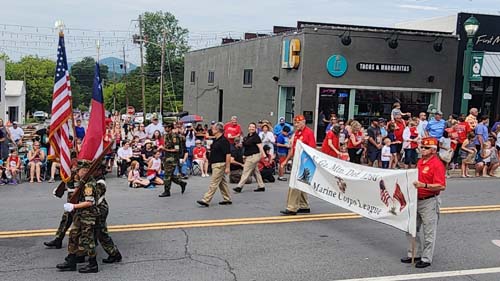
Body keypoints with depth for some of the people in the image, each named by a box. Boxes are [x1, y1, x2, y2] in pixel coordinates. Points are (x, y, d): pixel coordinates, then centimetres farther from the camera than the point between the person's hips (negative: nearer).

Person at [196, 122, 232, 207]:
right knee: (222, 182, 14)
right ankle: (227, 199, 21)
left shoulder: (224, 141, -17)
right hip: (215, 164, 10)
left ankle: (206, 200, -8)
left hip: (220, 165, -10)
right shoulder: (215, 140, 12)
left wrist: (227, 167, -21)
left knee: (213, 183, -8)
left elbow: (228, 154, -20)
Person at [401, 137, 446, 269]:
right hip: (417, 200, 9)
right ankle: (415, 254, 29)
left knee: (429, 232, 1)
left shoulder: (437, 164, -16)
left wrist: (424, 185, -31)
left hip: (429, 202, -9)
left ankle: (426, 258, 11)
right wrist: (412, 183, 9)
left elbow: (442, 186, -23)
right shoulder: (420, 161, 11)